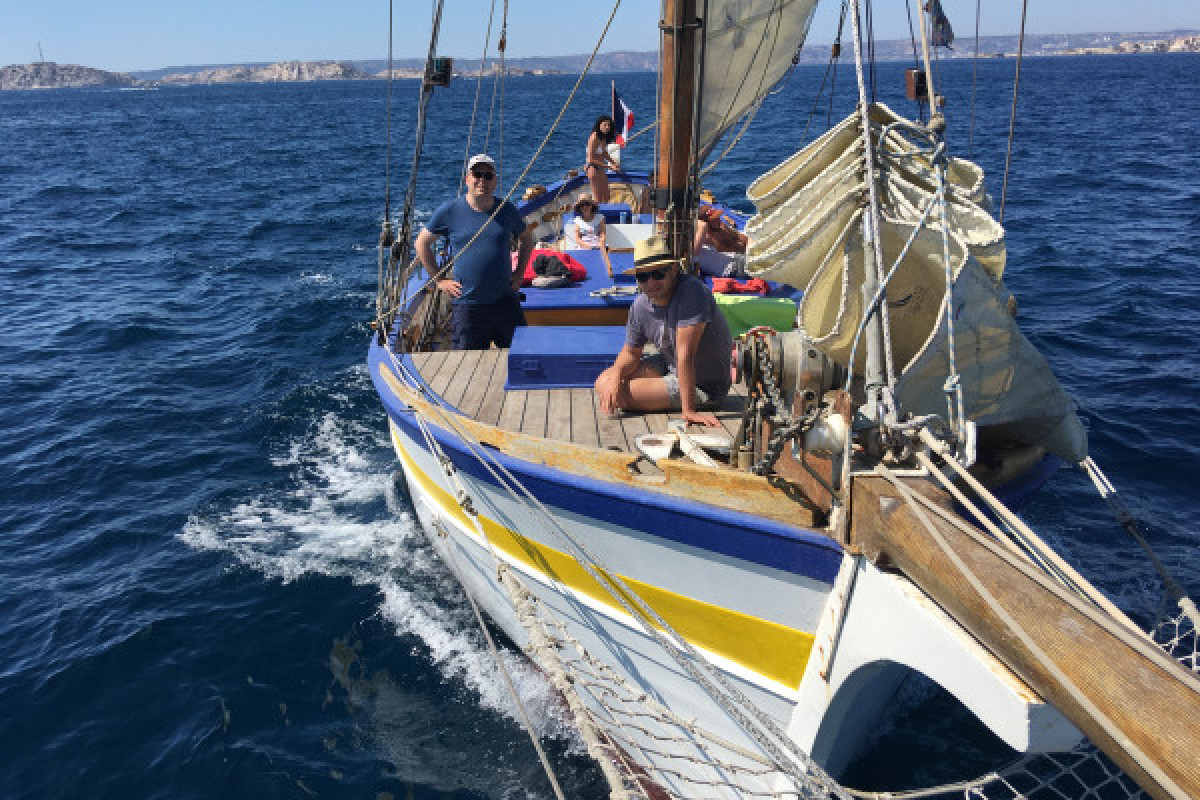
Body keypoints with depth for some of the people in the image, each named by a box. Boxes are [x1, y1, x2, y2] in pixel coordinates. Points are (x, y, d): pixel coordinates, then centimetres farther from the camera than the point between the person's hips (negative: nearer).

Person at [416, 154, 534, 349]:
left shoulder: (507, 210, 4)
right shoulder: (450, 211, -3)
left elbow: (526, 239, 22)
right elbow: (422, 244, 6)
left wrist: (519, 274, 11)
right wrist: (440, 280, 2)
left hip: (505, 302, 2)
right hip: (468, 306, -2)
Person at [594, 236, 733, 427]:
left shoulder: (692, 291, -31)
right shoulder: (640, 306, -8)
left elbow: (685, 354, -36)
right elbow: (631, 352, 6)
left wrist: (688, 410, -35)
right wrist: (617, 374, -18)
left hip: (704, 385, -7)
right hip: (670, 366, 7)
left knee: (621, 396, -16)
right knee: (604, 384, 5)